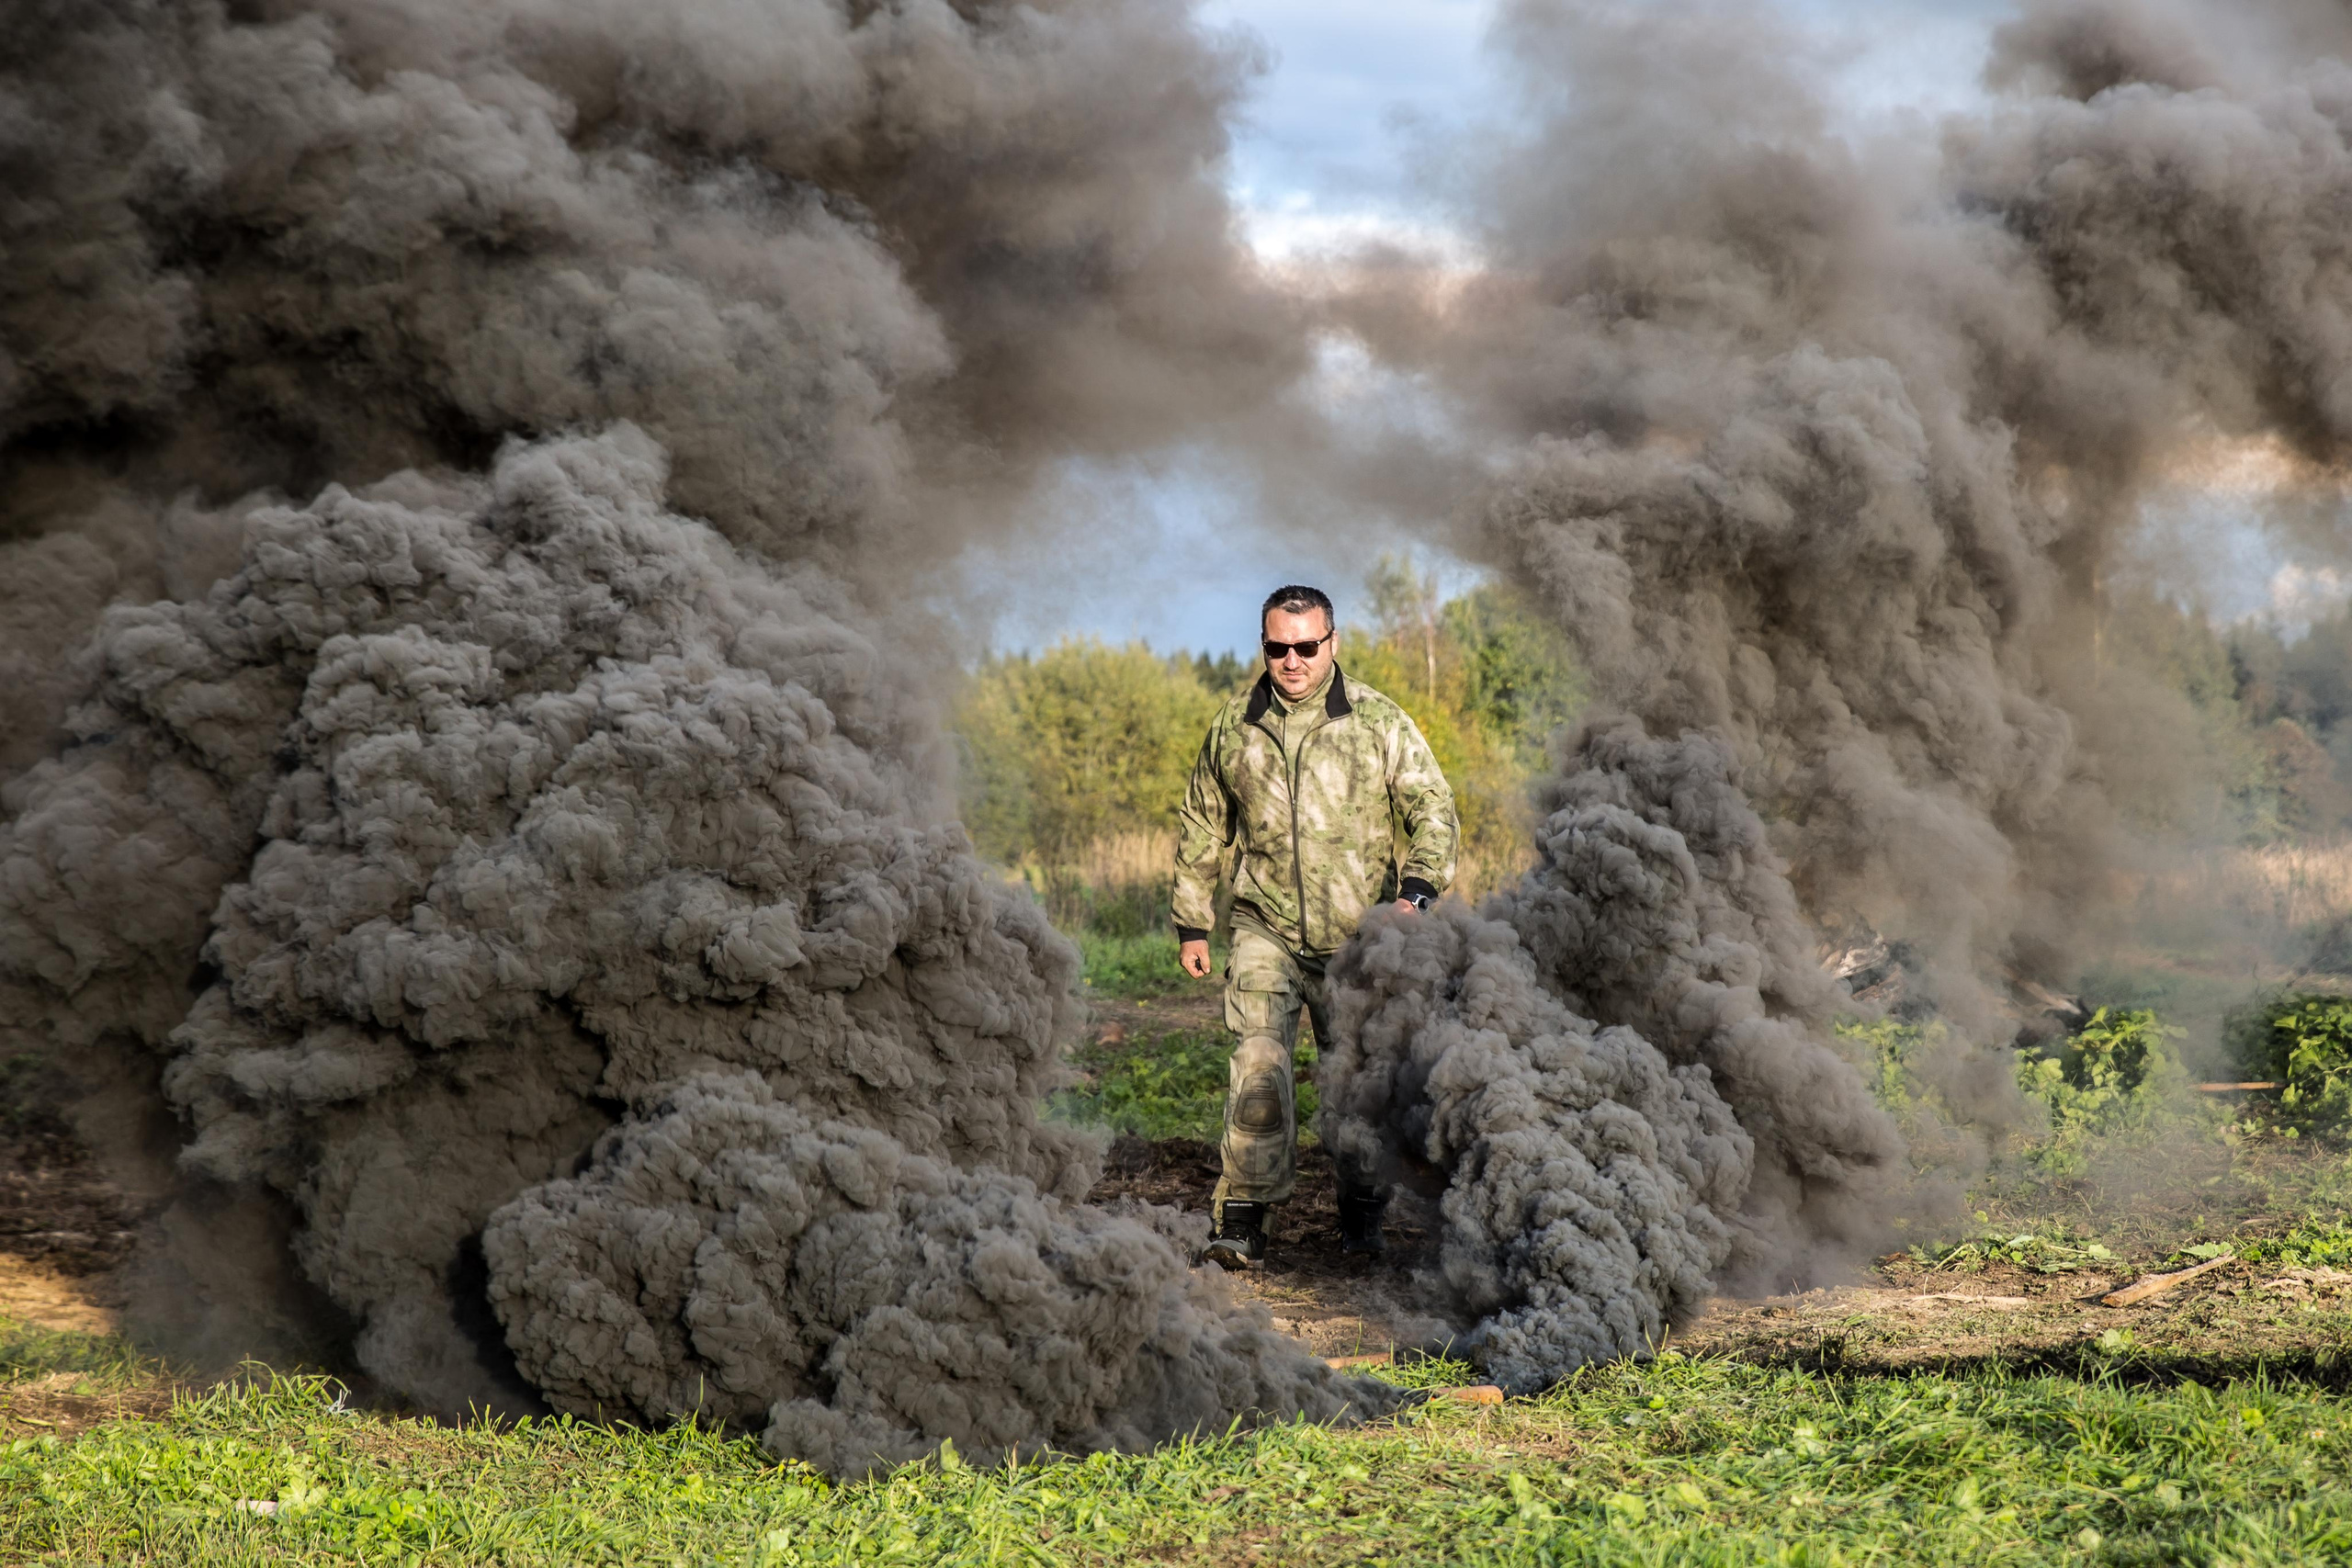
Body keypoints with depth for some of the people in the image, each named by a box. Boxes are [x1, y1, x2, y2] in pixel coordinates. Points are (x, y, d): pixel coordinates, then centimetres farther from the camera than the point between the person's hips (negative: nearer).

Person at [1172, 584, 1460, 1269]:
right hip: (1267, 930, 0)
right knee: (1258, 1062, -17)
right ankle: (1243, 1217, -14)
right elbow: (1201, 827, 16)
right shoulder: (1233, 727, 4)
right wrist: (1191, 922, 15)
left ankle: (1362, 1213, 27)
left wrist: (1417, 890, -20)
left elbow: (1434, 809, -3)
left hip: (1359, 936, 0)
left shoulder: (1379, 722, -2)